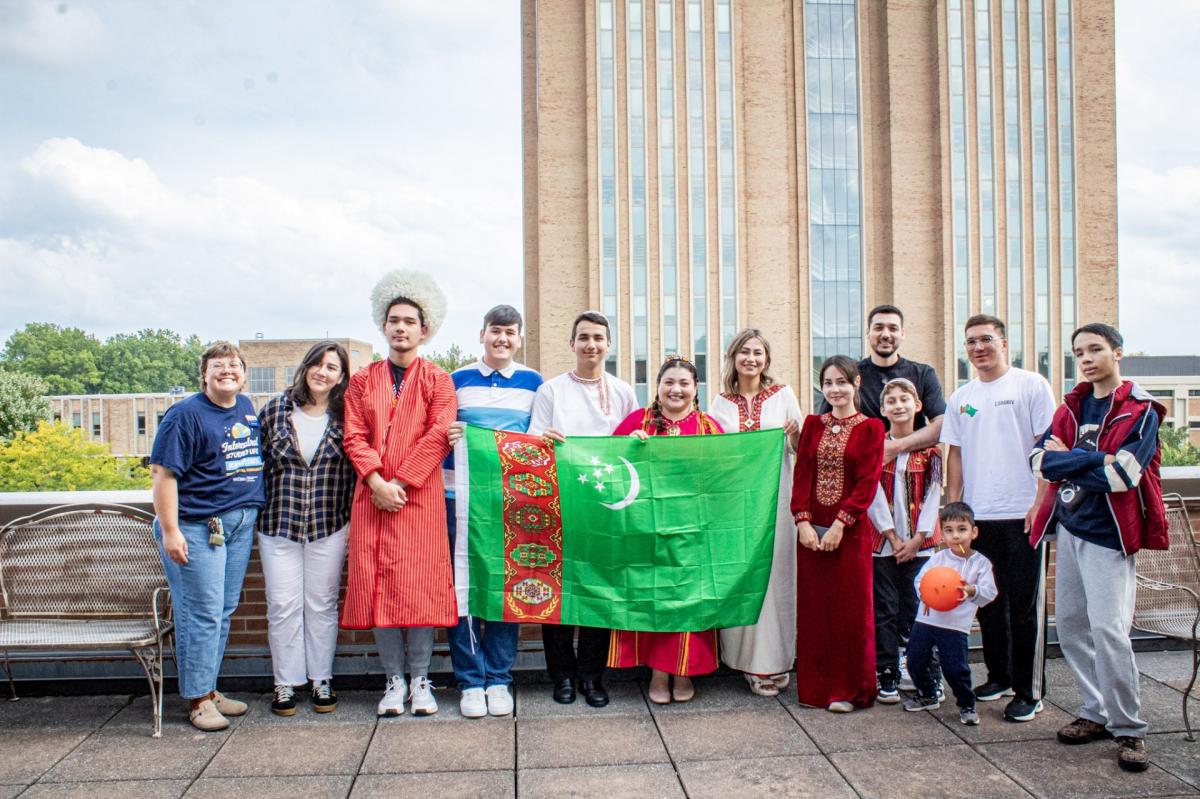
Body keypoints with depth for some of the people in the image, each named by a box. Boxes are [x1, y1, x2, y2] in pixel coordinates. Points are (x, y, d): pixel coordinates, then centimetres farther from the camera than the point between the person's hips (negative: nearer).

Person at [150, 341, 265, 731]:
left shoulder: (246, 407, 11)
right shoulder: (186, 414, -10)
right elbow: (163, 472, -14)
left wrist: (254, 508, 21)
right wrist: (170, 531, -19)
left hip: (241, 523, 7)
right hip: (197, 526, -7)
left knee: (224, 611, 13)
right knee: (202, 613, -3)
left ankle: (209, 688, 25)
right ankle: (198, 699, 8)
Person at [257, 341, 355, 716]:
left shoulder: (345, 418, 0)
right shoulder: (275, 411, 1)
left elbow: (355, 474, 2)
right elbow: (258, 464, 8)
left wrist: (353, 526, -1)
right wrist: (255, 514, 6)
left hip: (329, 529, 0)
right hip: (277, 527, 1)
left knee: (322, 604, 9)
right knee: (283, 606, 4)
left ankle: (322, 681, 22)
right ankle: (285, 684, 17)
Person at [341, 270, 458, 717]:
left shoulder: (437, 381, 6)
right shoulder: (363, 381, 14)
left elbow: (438, 436, -5)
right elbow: (355, 436, 5)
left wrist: (401, 483, -12)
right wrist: (377, 482, -10)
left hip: (420, 497, -2)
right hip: (372, 497, 3)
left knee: (420, 587, -3)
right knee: (377, 587, 2)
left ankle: (420, 680, 10)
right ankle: (394, 680, 13)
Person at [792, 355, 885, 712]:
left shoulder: (870, 428, 0)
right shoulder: (812, 425, 9)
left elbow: (868, 482, -8)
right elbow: (801, 475, 4)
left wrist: (839, 524, -16)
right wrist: (802, 521, -9)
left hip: (850, 530, -3)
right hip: (811, 529, 3)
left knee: (850, 608, 2)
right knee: (813, 608, 7)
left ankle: (848, 689, 13)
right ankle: (815, 686, 18)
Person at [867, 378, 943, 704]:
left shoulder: (929, 449, 4)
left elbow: (933, 495, 0)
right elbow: (873, 495, -2)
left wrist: (917, 538, -8)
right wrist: (892, 536, -8)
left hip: (920, 542, 0)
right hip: (884, 542, 0)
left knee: (919, 610, 1)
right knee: (885, 611, 2)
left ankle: (929, 677, 13)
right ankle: (888, 678, 10)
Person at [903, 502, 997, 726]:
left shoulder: (981, 563, -2)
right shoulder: (938, 558, 3)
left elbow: (989, 593, -12)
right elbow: (919, 579, -3)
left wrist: (972, 591, -33)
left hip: (956, 625, -3)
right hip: (926, 618, 3)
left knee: (955, 668, -8)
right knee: (916, 661, 9)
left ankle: (967, 705, 18)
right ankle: (928, 696, 34)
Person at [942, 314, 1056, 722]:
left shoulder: (1031, 386, -1)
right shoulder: (961, 398, 12)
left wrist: (1040, 503, -12)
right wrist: (952, 510, 8)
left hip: (1022, 515, -5)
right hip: (977, 516, 5)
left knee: (1024, 606, 0)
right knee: (989, 603, 13)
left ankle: (1029, 692, 10)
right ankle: (999, 676, 27)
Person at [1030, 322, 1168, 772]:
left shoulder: (1141, 409, -6)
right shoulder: (1071, 407, 12)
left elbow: (1123, 475, -18)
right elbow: (1039, 458, -1)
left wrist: (1065, 460, -9)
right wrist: (1095, 461, -15)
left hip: (1107, 532, -6)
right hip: (1068, 527, 6)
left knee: (1108, 629, -11)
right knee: (1070, 625, 9)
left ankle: (1128, 729, 4)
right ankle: (1097, 713, 23)